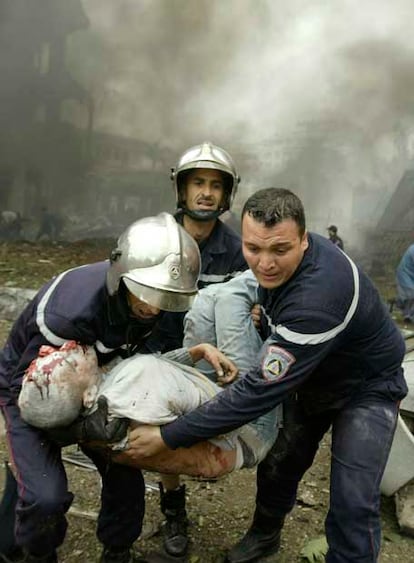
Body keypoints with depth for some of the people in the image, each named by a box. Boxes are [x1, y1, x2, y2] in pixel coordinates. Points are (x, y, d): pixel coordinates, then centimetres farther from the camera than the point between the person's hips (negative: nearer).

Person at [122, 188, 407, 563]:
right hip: (314, 376, 7)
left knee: (352, 504, -10)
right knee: (278, 464, 14)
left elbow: (261, 391, -40)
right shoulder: (277, 265, -16)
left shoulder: (318, 297, -42)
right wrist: (264, 317, -12)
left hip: (366, 387, -7)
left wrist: (168, 437, -35)